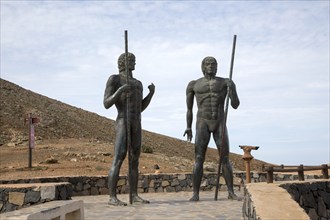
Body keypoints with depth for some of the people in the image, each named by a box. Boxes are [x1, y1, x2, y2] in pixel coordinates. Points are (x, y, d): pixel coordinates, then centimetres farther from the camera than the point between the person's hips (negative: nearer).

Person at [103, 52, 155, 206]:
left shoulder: (138, 84, 22)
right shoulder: (113, 79, -1)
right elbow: (106, 104, -9)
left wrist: (151, 92, 9)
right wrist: (119, 91, -24)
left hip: (136, 124, 8)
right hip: (122, 123, -7)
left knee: (134, 160, 6)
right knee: (118, 160, -13)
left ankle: (134, 195, 10)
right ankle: (112, 198, -11)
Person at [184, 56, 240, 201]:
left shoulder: (226, 82, 7)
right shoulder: (193, 84, 8)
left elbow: (235, 105, 0)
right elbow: (189, 108, 12)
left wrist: (232, 88, -17)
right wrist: (188, 128, 4)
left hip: (220, 124, 1)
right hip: (202, 124, -1)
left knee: (225, 159, -3)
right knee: (199, 159, -9)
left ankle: (231, 192, 8)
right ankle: (195, 194, -4)